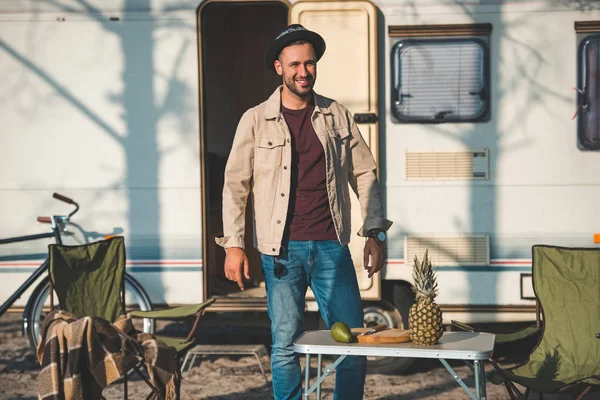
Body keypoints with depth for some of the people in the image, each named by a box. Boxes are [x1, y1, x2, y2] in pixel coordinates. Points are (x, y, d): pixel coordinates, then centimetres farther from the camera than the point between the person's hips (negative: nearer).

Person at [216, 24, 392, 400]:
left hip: (331, 246, 2)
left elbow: (365, 174, 12)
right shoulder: (256, 120, 2)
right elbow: (235, 185, 4)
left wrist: (375, 232, 4)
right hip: (282, 249, -1)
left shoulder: (338, 116, 8)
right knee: (286, 345, 3)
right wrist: (234, 245, -2)